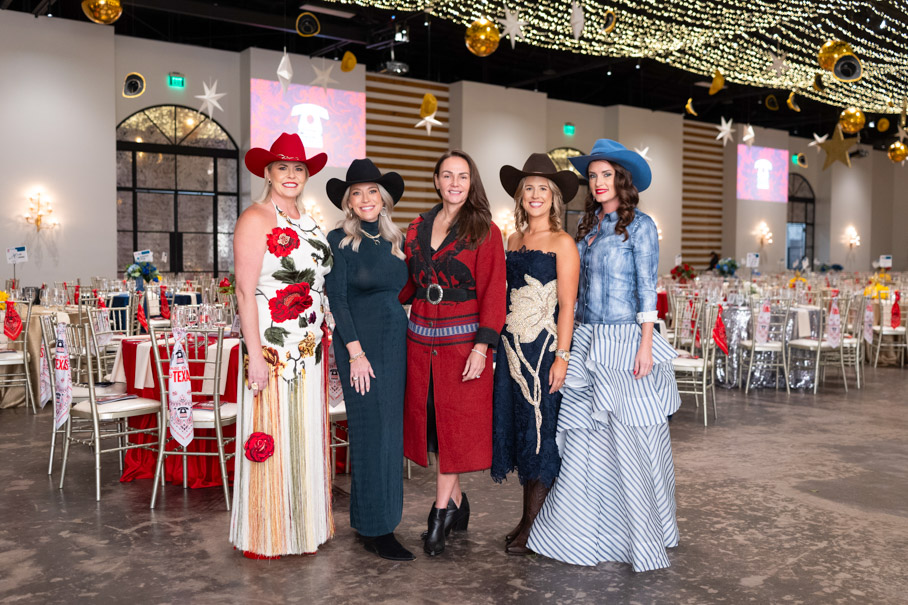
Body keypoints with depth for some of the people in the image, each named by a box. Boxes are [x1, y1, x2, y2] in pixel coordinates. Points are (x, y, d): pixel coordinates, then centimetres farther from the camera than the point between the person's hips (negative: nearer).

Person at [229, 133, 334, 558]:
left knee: (305, 437, 14)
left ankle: (304, 523, 28)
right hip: (272, 349, -7)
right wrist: (255, 355, -19)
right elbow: (245, 291, -14)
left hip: (309, 350, 8)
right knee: (271, 438, 0)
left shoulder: (306, 221, 15)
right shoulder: (255, 219, -8)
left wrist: (323, 340, 14)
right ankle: (263, 537, 16)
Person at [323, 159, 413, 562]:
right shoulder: (339, 240, -4)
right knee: (372, 429, -5)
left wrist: (404, 339, 8)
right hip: (359, 341, -6)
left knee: (390, 427, 9)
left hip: (396, 339, 6)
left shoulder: (394, 239, 12)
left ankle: (372, 518, 23)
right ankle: (376, 529, 5)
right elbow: (337, 299, -9)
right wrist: (356, 352, -14)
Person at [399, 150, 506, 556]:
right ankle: (457, 504, 24)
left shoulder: (484, 230, -3)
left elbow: (493, 292, -8)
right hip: (420, 336, 5)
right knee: (428, 418, 8)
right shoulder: (417, 228, 12)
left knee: (455, 422, -1)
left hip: (462, 337, -5)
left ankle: (441, 514, 10)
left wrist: (482, 346, -16)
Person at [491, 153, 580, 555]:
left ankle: (532, 526, 12)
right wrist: (499, 343, 7)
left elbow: (567, 306, -10)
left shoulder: (562, 242, -5)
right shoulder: (514, 240, 13)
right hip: (512, 346, 6)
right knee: (517, 425, 10)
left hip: (545, 347, -6)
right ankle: (528, 517, 23)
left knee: (540, 427, 1)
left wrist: (562, 356, -16)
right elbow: (505, 297, 13)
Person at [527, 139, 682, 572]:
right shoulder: (586, 226, 14)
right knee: (584, 437, 7)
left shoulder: (639, 225, -3)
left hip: (624, 341, -6)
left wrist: (645, 346, -14)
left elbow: (647, 289, -8)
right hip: (586, 340, 6)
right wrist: (573, 340, 12)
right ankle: (585, 534, 19)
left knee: (630, 439, -1)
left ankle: (641, 537, 15)